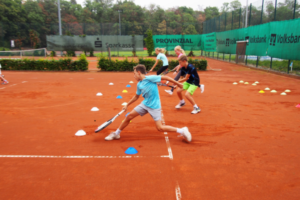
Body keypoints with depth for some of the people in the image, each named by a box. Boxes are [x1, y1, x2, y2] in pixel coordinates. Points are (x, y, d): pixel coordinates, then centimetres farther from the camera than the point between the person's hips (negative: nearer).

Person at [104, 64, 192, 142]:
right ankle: (116, 134, 22)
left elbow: (165, 77, -13)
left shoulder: (150, 78, -18)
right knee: (129, 116, 3)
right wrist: (127, 105, 21)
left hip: (154, 107, -7)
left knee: (160, 128, -10)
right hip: (145, 104, 7)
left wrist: (178, 84, -8)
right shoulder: (139, 84, 4)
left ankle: (182, 130, 4)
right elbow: (136, 96, 18)